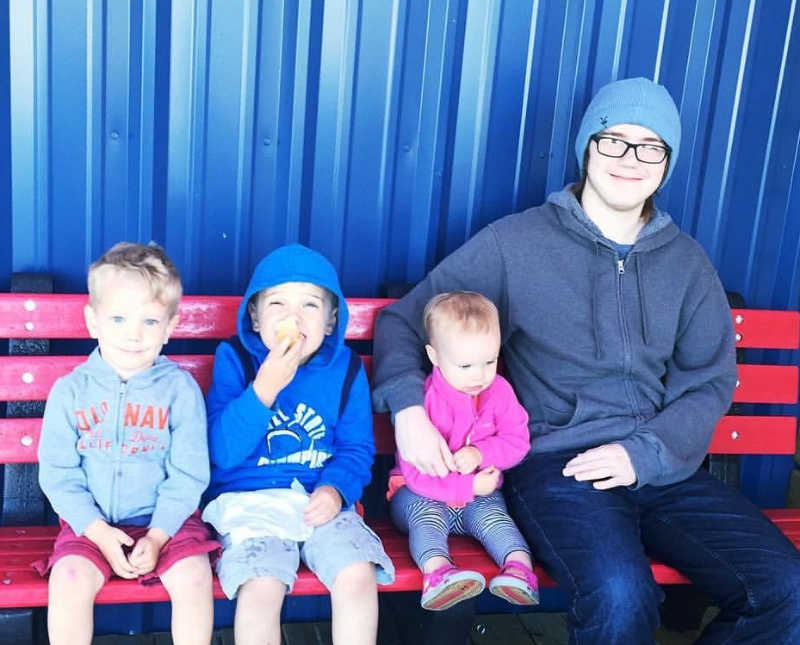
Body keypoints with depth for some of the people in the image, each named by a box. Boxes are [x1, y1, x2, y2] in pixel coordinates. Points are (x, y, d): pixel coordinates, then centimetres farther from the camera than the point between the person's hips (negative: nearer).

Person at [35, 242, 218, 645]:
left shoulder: (181, 389, -7)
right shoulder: (70, 391, -4)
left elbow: (187, 475, -6)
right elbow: (58, 473, -4)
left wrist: (157, 537, -16)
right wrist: (98, 532, -14)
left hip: (165, 519, -1)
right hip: (92, 522, 1)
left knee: (193, 577, -22)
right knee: (70, 578, -24)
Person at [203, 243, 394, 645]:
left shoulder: (345, 368, 4)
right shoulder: (234, 359, -3)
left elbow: (357, 447, 5)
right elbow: (221, 452, -11)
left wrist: (336, 490, -15)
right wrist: (264, 388, -22)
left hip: (321, 501, 2)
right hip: (249, 500, -2)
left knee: (358, 575, -22)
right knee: (260, 587, -27)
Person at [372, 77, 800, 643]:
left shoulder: (687, 262, 13)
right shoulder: (516, 243, 2)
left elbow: (711, 380, 11)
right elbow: (403, 319, 5)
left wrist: (646, 454, -7)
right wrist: (408, 408, -14)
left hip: (663, 466, 4)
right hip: (555, 465, -4)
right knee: (621, 597, -33)